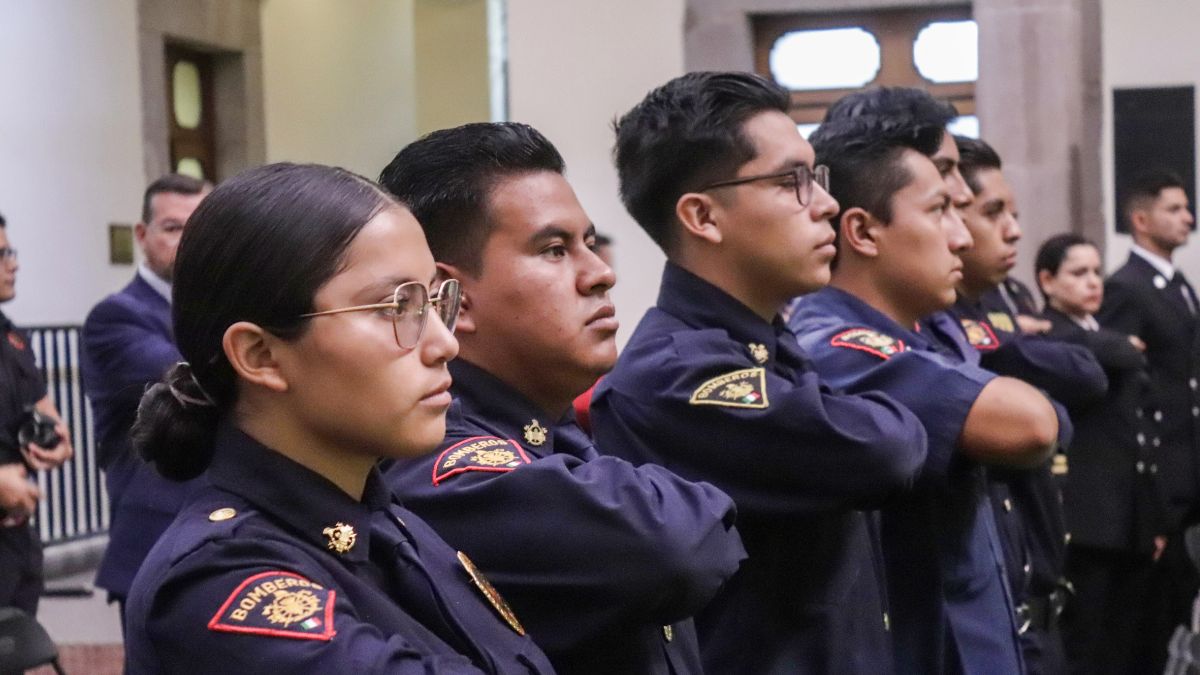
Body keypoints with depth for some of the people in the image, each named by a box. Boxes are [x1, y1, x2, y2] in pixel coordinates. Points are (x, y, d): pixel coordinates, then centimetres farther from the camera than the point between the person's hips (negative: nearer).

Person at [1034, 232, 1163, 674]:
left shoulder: (1117, 339, 20)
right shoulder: (1047, 337, -6)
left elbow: (1141, 425, 19)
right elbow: (1112, 356, -24)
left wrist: (1155, 517, 14)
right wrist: (1131, 347, 0)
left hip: (1134, 514, 8)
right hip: (1087, 516, -8)